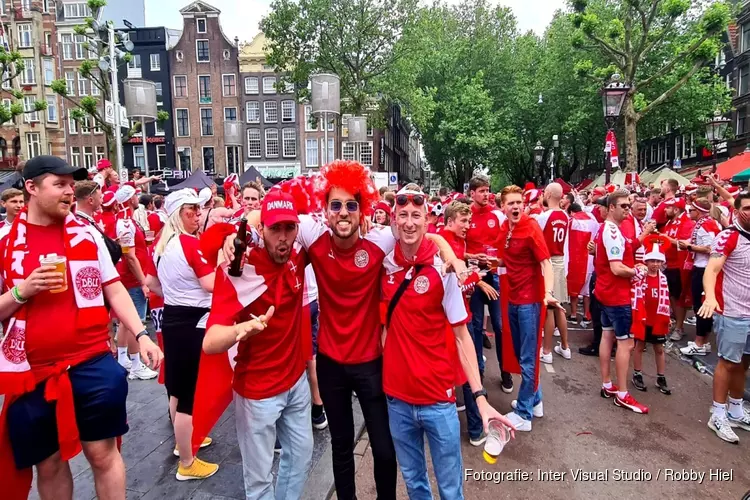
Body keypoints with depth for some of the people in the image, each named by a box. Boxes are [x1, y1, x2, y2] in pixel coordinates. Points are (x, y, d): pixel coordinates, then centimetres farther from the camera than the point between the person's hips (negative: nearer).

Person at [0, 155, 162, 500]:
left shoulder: (87, 234, 3)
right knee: (49, 463, 15)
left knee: (103, 453, 8)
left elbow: (114, 290, 4)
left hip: (92, 363, 0)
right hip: (31, 372, 1)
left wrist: (141, 335, -5)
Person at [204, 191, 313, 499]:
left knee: (301, 457, 21)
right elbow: (210, 343, -32)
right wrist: (242, 329, -53)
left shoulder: (297, 258, -8)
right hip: (258, 391, -5)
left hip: (297, 380, 6)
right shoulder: (238, 271, -24)